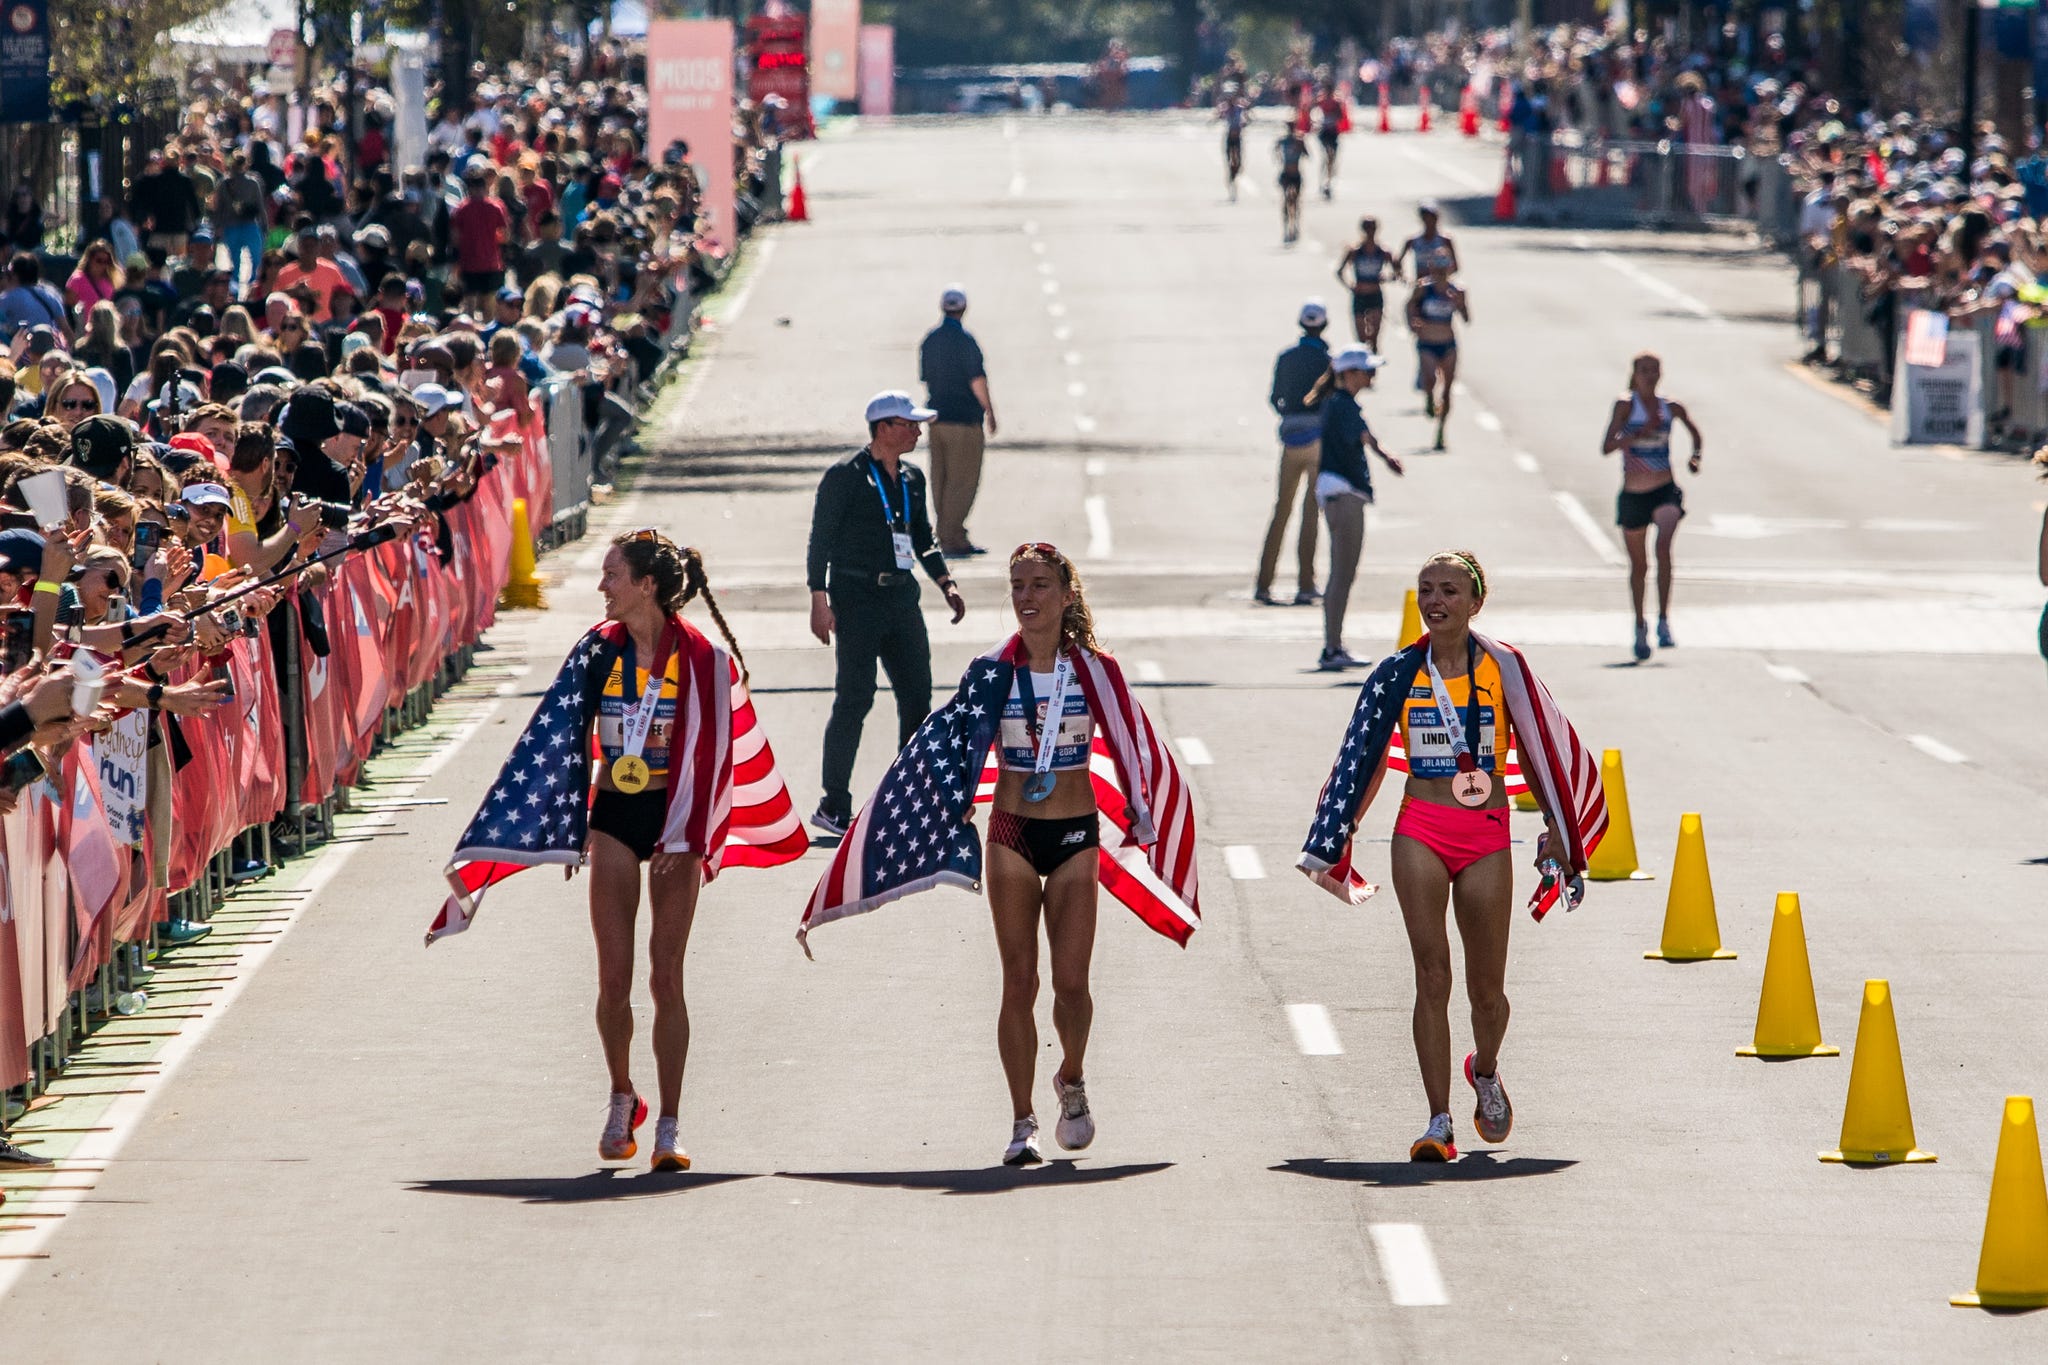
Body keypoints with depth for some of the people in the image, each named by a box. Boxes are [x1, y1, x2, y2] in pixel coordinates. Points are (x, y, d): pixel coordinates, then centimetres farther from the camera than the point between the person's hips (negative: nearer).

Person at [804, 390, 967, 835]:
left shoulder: (912, 478, 13)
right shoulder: (845, 477, -7)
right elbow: (820, 540, -7)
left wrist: (946, 584, 10)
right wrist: (819, 601, -13)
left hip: (901, 596, 7)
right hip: (857, 599, -7)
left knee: (917, 694, 4)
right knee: (854, 698, -7)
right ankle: (834, 807, -1)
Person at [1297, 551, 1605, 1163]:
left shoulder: (1503, 668, 0)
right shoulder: (1400, 672, 4)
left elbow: (1541, 750, 6)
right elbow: (1361, 757, 9)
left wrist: (1559, 835, 7)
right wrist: (1329, 844, 8)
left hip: (1485, 837, 0)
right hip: (1420, 834, 0)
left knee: (1486, 989, 4)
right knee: (1432, 976, -9)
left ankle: (1484, 1071, 38)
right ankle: (1438, 1122, -6)